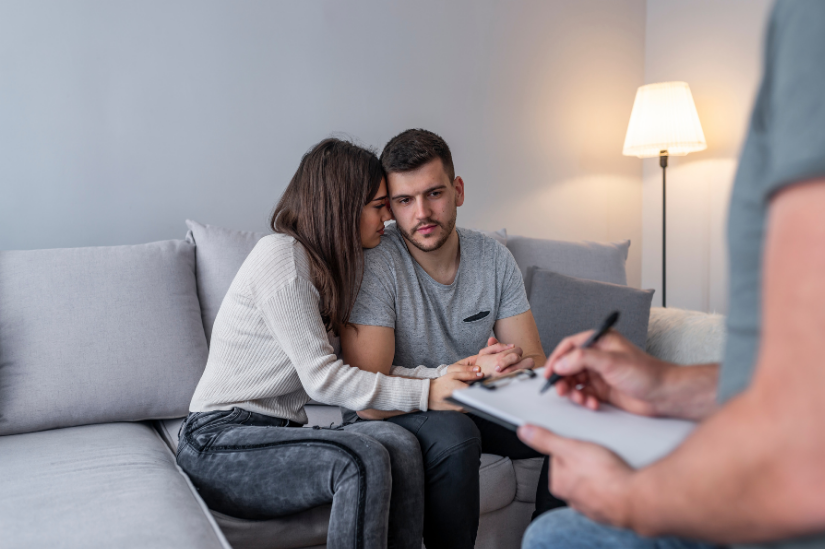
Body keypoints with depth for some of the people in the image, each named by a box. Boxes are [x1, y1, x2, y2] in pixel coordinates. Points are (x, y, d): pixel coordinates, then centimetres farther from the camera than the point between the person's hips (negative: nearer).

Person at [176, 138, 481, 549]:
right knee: (364, 459, -30)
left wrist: (449, 373, -7)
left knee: (399, 442, -21)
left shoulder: (328, 265, 13)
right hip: (219, 443, -7)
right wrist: (427, 394, -21)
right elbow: (321, 377, -19)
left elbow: (363, 368, 5)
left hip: (278, 433, 7)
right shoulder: (280, 254, -14)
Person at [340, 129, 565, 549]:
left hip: (474, 406, 5)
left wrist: (522, 366, -29)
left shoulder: (494, 258, -5)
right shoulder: (375, 266, -21)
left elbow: (535, 363, -4)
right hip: (395, 415, -5)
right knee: (453, 432, -35)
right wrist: (469, 371, -32)